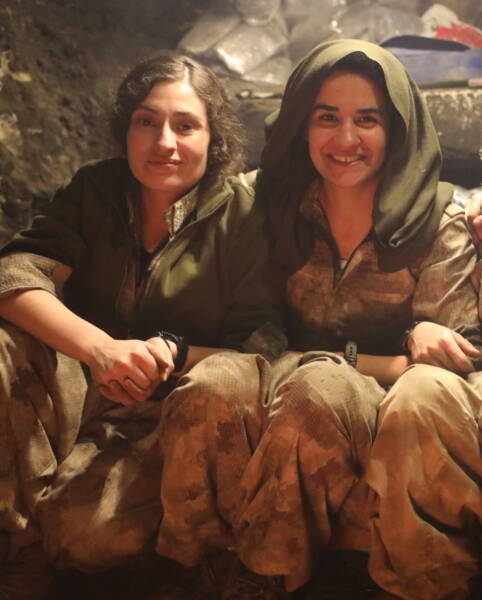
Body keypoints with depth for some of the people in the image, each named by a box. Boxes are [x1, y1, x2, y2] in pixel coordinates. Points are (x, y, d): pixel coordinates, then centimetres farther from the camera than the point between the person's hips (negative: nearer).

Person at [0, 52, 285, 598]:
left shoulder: (239, 214, -5)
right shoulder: (94, 190, 2)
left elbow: (262, 343, -8)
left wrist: (173, 356, -28)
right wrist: (100, 347, -32)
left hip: (167, 411, -3)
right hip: (75, 390, 3)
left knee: (91, 532, -29)